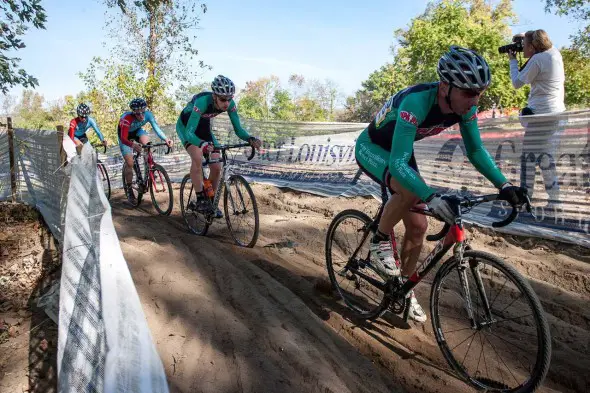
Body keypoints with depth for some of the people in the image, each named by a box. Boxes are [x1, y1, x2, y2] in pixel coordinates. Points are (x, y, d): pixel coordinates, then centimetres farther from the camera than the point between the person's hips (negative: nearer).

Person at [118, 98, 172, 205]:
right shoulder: (127, 119, -41)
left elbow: (156, 127, -38)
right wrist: (133, 145, -68)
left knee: (146, 141, -32)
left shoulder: (148, 114, -30)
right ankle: (128, 190, 5)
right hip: (125, 135, -3)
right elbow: (123, 138, -47)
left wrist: (166, 139, -56)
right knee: (130, 163, -10)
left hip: (137, 131, 3)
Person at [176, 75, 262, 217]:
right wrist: (202, 144, -63)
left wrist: (250, 139, -40)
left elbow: (238, 129, -19)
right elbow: (189, 132, -43)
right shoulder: (203, 101, -39)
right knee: (197, 158, -31)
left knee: (216, 167, -6)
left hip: (203, 126, 5)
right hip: (186, 125, -5)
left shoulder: (230, 104, -24)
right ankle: (200, 199, -17)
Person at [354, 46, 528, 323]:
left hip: (398, 150, 7)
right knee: (410, 190, -38)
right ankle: (380, 242, -10)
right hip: (371, 147, -6)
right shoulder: (416, 101, -38)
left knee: (418, 227, 3)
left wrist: (504, 185, -20)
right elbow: (398, 163, -45)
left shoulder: (465, 106, -17)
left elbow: (476, 151, -6)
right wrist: (433, 199, -57)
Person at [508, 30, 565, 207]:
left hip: (541, 113, -9)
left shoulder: (537, 59, -12)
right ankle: (554, 198, 14)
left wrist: (513, 61, 5)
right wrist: (525, 38, 19)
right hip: (557, 111, 9)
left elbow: (517, 83, -8)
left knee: (529, 156, -3)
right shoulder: (555, 53, 12)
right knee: (547, 156, 12)